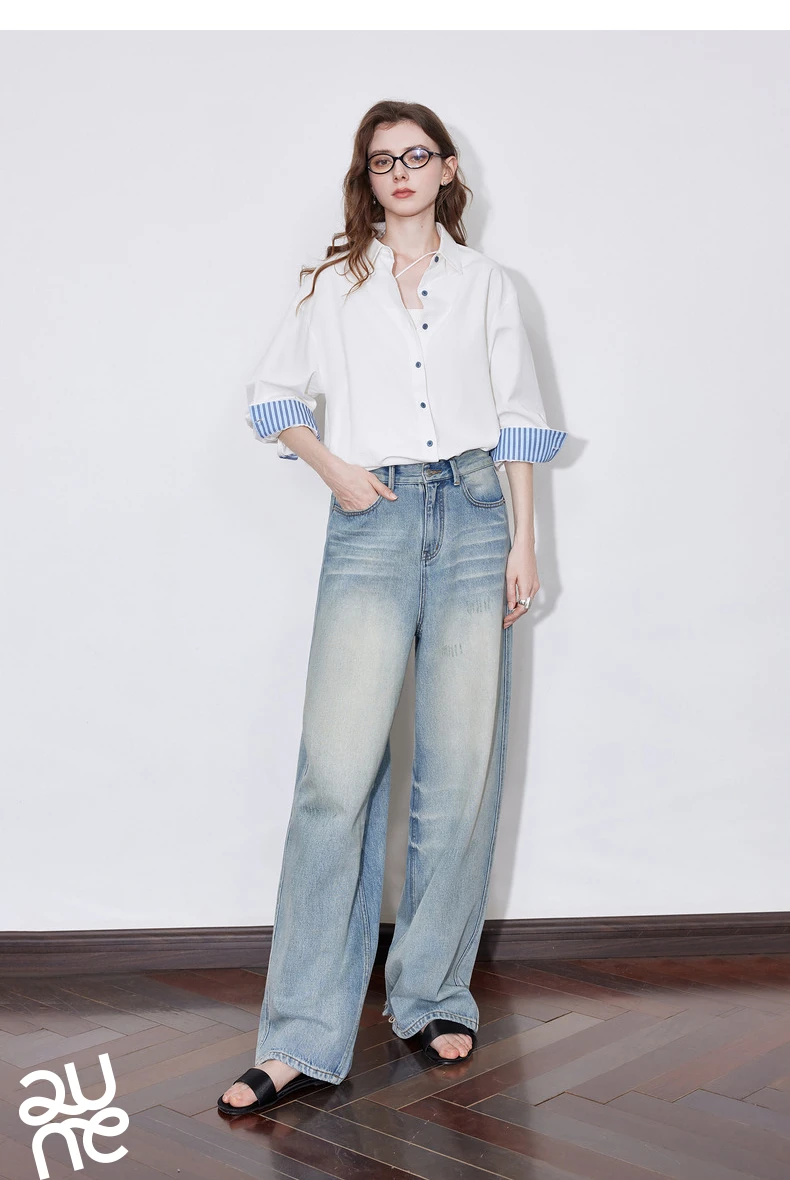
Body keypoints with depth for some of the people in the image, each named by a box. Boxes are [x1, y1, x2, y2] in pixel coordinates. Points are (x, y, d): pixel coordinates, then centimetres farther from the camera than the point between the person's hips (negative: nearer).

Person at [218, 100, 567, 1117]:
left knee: (461, 768, 0)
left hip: (471, 517, 2)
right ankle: (303, 1039, -6)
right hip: (373, 523, -1)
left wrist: (523, 541, 5)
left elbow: (518, 420, 12)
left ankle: (433, 996, 15)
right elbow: (272, 393, 16)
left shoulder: (485, 283, 14)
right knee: (337, 771, -11)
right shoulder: (336, 284, 13)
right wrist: (331, 465, -1)